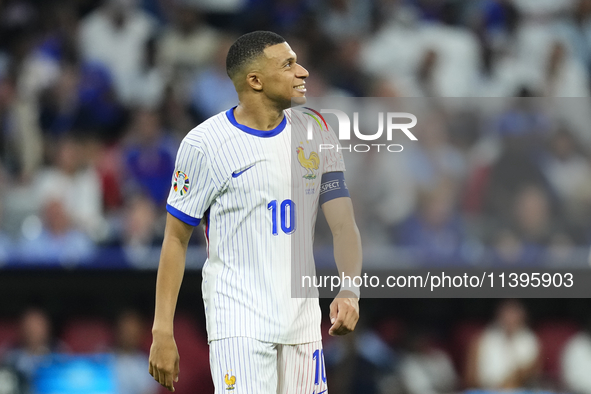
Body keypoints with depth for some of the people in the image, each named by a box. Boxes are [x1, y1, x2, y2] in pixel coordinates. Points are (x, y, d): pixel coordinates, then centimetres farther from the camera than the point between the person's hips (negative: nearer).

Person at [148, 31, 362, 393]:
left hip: (302, 320, 5)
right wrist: (162, 332, -7)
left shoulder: (316, 135, 6)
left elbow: (344, 225, 1)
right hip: (238, 321, -5)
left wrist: (349, 291, -18)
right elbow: (176, 239, -2)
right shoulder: (204, 143, -6)